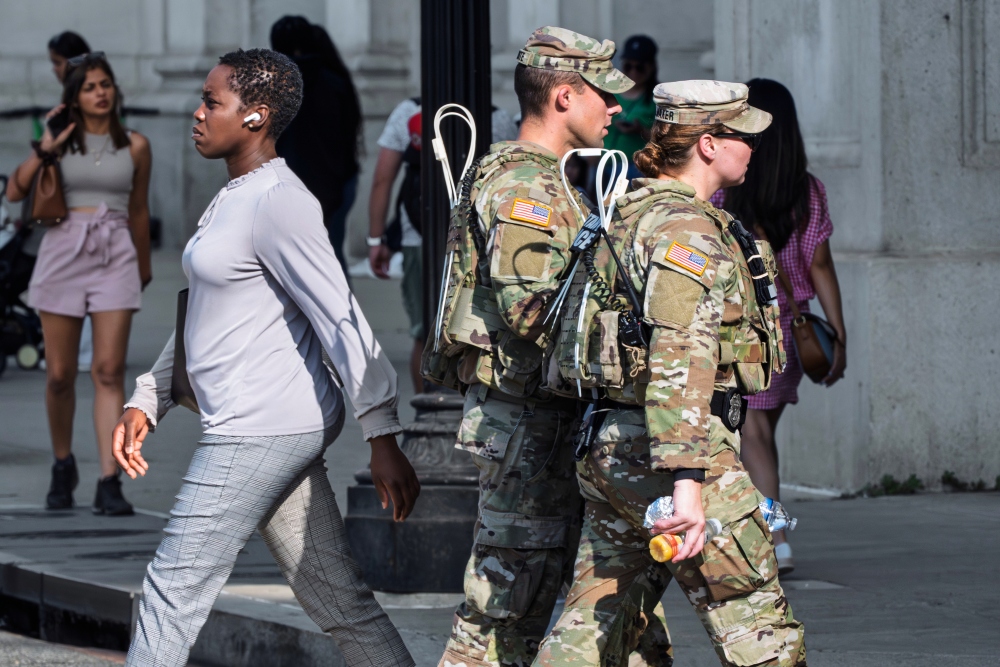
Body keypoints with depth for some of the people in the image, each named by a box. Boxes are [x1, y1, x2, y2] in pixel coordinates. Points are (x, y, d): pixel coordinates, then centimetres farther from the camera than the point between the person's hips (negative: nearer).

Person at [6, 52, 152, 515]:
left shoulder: (134, 147, 8)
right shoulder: (62, 142, 6)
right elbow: (15, 191, -3)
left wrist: (144, 267, 28)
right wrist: (44, 149, -11)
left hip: (115, 255, 0)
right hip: (63, 251, 0)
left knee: (109, 370, -10)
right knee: (60, 374, 3)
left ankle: (109, 482, -13)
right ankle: (63, 468, 25)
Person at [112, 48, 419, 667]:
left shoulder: (280, 203, -14)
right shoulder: (235, 199, 18)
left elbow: (341, 321, -19)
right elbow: (205, 317, 26)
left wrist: (384, 437, -22)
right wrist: (146, 402, 20)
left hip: (264, 428, -10)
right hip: (258, 428, 10)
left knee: (175, 587, -3)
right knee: (340, 601, 8)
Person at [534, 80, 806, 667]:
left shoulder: (629, 216, 16)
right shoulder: (686, 229, -15)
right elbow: (679, 356, -26)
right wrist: (687, 480, -33)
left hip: (610, 449, 9)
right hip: (666, 451, -9)